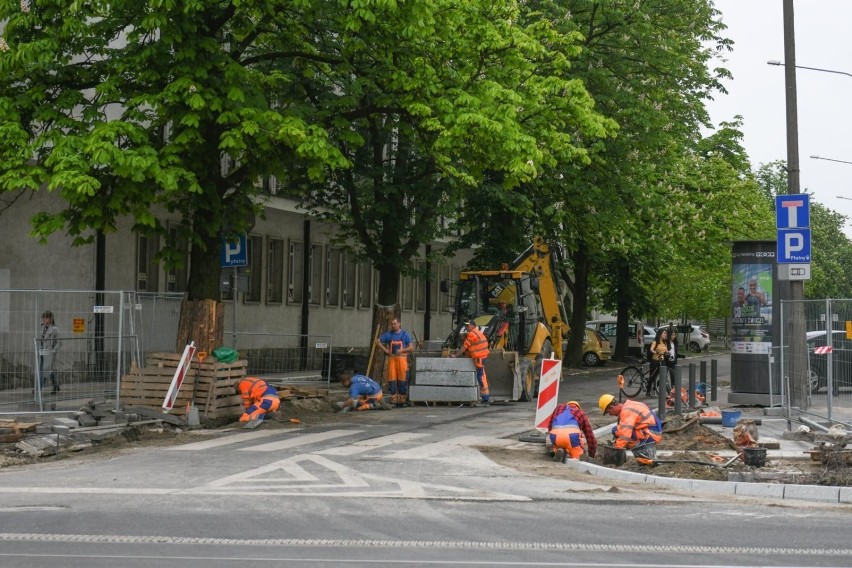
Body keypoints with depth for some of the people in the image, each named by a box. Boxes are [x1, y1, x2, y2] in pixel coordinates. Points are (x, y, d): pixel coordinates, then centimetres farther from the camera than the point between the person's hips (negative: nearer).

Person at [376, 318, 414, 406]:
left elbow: (411, 347, 3)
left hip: (401, 358, -2)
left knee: (402, 380, -3)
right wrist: (385, 350, 5)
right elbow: (378, 341, 16)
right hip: (392, 358, 2)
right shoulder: (389, 334, 11)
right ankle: (393, 399, 3)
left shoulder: (405, 334, 6)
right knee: (392, 379, -2)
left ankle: (402, 400, 4)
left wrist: (402, 350, -12)